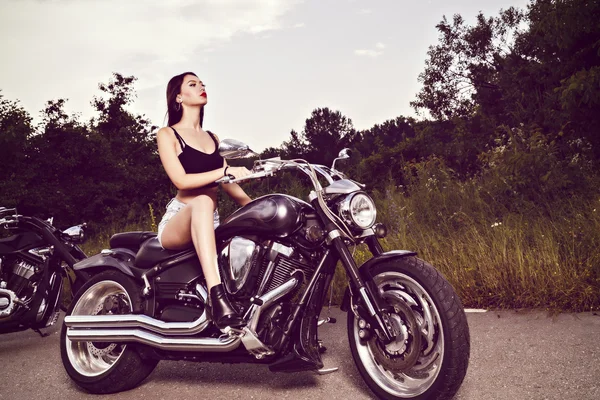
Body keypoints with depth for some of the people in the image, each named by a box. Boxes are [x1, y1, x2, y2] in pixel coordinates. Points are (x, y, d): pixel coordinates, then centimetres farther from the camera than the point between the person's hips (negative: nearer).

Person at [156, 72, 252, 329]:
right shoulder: (167, 135, 3)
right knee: (203, 202, -40)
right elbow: (181, 180, -12)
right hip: (178, 222, -6)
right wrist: (226, 170, -20)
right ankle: (217, 297, -54)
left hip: (210, 224, 6)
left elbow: (228, 183, 17)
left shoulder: (212, 138, 21)